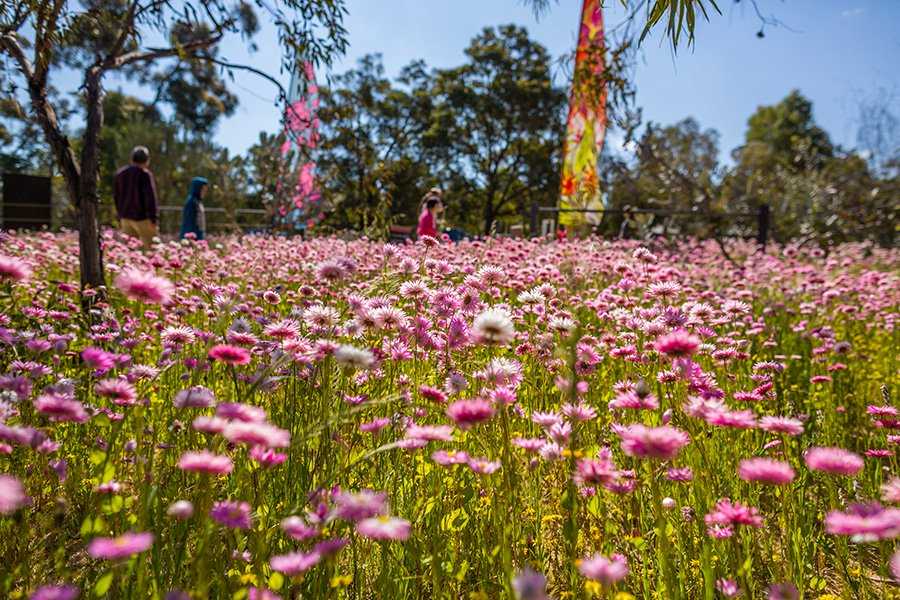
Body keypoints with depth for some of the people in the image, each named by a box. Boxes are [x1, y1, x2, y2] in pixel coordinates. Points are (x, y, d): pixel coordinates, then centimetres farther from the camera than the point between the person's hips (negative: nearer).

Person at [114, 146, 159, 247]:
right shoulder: (145, 174, -11)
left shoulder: (120, 173, 11)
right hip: (142, 218, -6)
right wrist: (153, 219, -15)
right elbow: (150, 197, -15)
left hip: (126, 217, 6)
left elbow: (116, 197, 17)